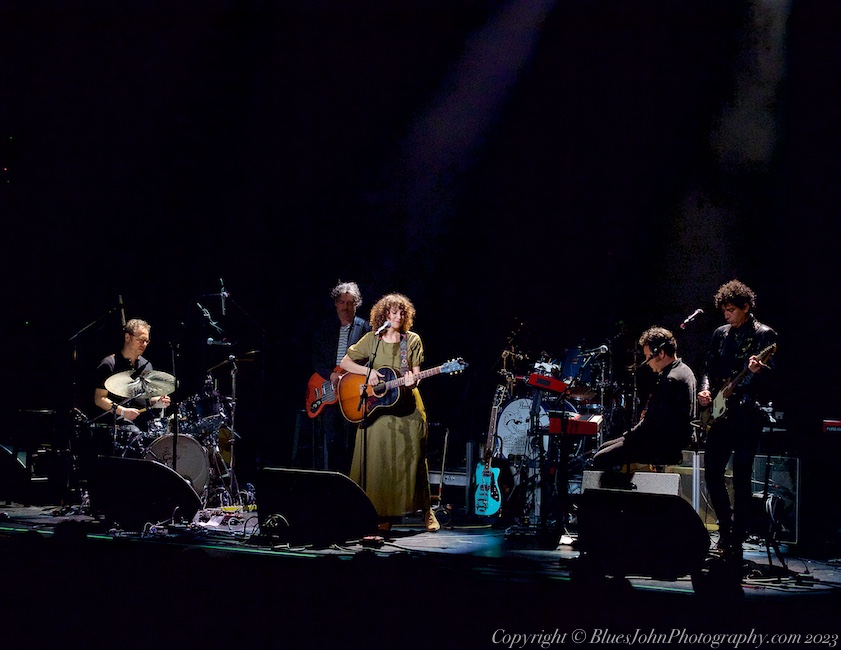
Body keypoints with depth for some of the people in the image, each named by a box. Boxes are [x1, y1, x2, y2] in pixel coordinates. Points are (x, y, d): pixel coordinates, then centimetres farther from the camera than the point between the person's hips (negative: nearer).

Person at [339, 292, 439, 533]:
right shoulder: (372, 340, 3)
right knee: (380, 461, -3)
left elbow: (415, 374, 1)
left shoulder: (412, 341, 3)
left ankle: (426, 511, 6)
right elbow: (344, 363, 6)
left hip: (407, 407, 0)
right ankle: (384, 515, 4)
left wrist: (411, 381, -22)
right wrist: (368, 371, -9)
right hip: (376, 407, 0)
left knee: (413, 458, -3)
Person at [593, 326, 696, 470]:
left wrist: (626, 437, -8)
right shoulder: (683, 370, 12)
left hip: (664, 447, -11)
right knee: (604, 447, 17)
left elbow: (652, 423, -21)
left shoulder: (671, 380, -22)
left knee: (601, 459, -13)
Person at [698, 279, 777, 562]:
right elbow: (710, 369, 19)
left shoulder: (765, 335, -3)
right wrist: (705, 390, 0)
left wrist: (758, 371, -29)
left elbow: (773, 379, -8)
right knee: (712, 472, 5)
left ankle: (736, 540, -1)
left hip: (747, 414, -6)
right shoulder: (720, 334, 15)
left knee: (741, 477, -6)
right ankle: (726, 529, 21)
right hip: (720, 412, 6)